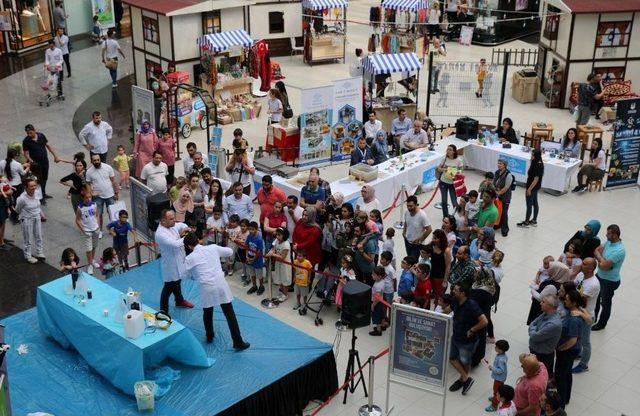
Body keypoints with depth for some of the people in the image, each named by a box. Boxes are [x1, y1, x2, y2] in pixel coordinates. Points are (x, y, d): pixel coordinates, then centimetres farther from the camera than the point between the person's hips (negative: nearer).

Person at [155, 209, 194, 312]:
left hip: (178, 261, 9)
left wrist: (186, 229, -10)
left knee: (177, 282, 29)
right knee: (169, 288, 4)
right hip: (170, 264, -9)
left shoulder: (171, 225, -5)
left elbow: (182, 225, 14)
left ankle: (180, 301, 51)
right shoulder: (160, 234, -31)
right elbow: (175, 244, -38)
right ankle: (163, 311, 19)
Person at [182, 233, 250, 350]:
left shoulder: (190, 258, 0)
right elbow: (230, 252, 19)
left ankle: (210, 336, 41)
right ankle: (238, 342, 8)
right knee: (230, 314, 5)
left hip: (206, 287, -1)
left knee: (207, 313, 26)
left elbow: (184, 276, 13)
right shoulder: (213, 248, 5)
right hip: (220, 284, 1)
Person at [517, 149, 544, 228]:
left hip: (533, 188, -9)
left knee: (529, 204, 2)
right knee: (535, 203, 17)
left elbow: (536, 179, -24)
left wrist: (529, 189, -18)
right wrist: (528, 186, 15)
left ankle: (526, 222, 13)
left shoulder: (538, 166, -25)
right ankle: (534, 221, 28)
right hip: (535, 187, 9)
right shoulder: (539, 164, 3)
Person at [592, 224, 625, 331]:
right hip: (599, 276, 8)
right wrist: (602, 260, -17)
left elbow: (604, 266, -31)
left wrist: (599, 258, -12)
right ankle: (593, 317, 48)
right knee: (595, 298, 26)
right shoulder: (609, 242, -6)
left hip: (609, 281, -8)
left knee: (605, 303, 13)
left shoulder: (619, 251, -33)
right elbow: (596, 251, 1)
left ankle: (601, 324, 34)